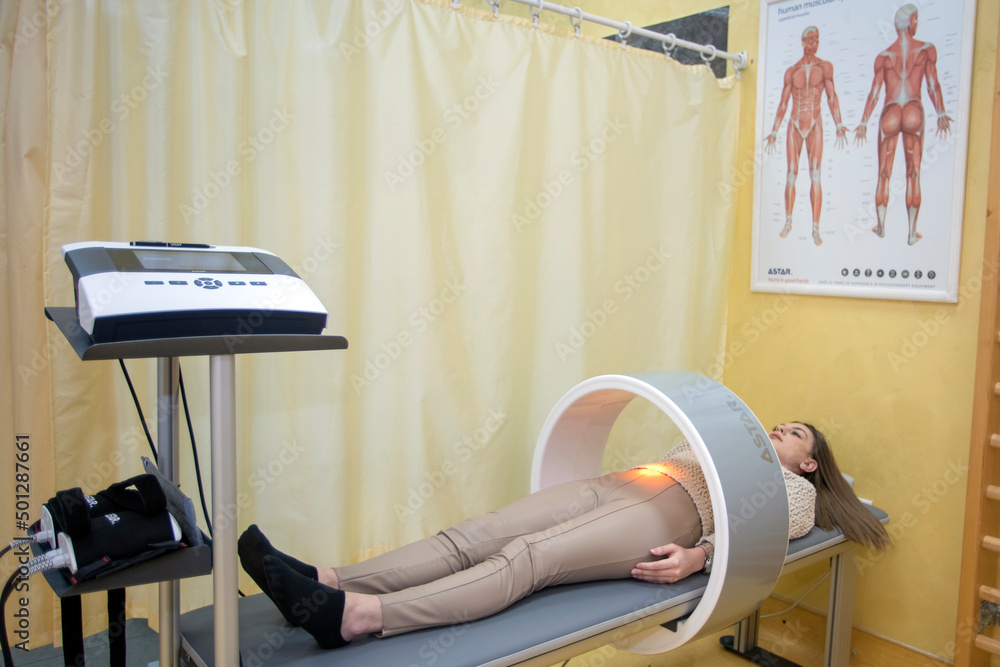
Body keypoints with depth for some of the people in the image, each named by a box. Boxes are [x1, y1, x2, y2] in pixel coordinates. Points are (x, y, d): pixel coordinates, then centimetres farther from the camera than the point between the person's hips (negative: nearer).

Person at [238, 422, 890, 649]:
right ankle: (325, 583, -31)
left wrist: (697, 557, -17)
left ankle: (357, 615, -46)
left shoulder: (797, 491, 20)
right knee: (469, 538, -18)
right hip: (618, 484, 6)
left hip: (674, 510, -6)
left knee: (525, 559, -31)